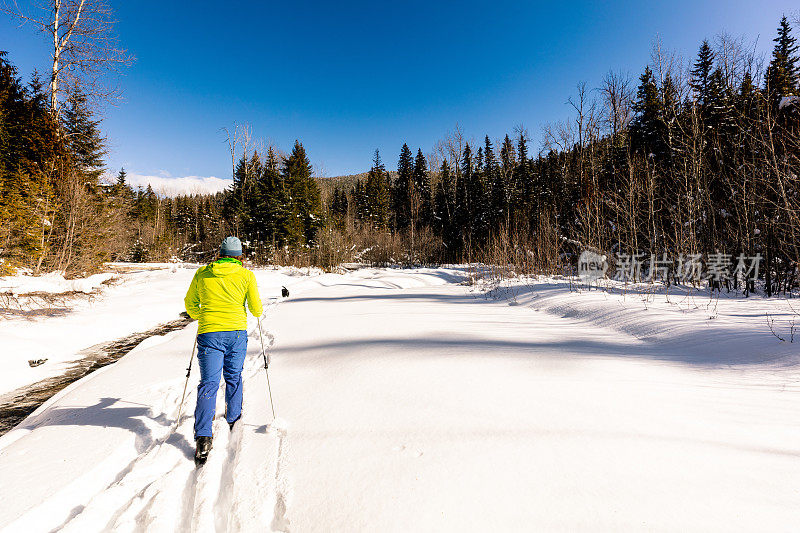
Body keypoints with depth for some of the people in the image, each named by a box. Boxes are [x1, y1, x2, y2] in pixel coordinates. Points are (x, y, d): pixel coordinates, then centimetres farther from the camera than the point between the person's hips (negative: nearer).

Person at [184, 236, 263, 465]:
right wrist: (258, 311, 25)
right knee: (234, 377, 20)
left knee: (208, 383, -1)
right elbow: (256, 309, 2)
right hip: (237, 332, 0)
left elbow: (190, 305, 15)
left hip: (209, 334, 0)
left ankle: (203, 438, -11)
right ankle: (233, 418, 37)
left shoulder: (202, 274, 6)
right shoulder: (246, 275, 0)